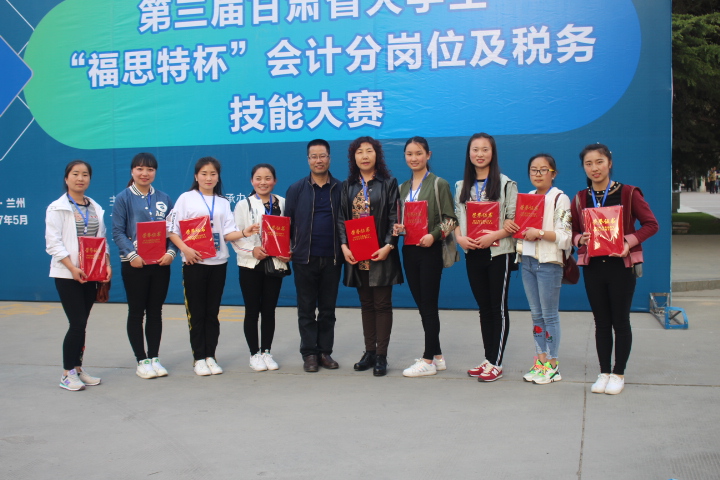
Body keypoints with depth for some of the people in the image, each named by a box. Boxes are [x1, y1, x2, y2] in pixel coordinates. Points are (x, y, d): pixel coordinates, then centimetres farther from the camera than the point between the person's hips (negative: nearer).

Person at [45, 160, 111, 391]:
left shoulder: (96, 208, 12)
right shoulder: (57, 208, -4)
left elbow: (102, 240, 13)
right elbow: (53, 243, -10)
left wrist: (107, 265, -3)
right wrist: (72, 268, -20)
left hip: (90, 274, 5)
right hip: (67, 274, -5)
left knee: (82, 324, 10)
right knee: (77, 323, -9)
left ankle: (77, 368, 20)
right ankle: (67, 374, 2)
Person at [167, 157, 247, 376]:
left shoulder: (223, 202, 12)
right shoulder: (186, 198, 2)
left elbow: (227, 233, 5)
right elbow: (172, 229, -3)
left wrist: (244, 233, -14)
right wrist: (185, 249, -18)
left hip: (218, 262, 3)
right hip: (194, 262, -3)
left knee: (212, 312, 7)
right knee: (196, 312, 1)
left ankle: (210, 356, 15)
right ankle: (198, 358, 9)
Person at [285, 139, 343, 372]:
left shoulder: (340, 189, 4)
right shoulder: (296, 189, 4)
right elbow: (287, 222, 5)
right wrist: (286, 248, -5)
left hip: (332, 258, 0)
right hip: (304, 258, 0)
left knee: (328, 309, 8)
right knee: (306, 309, 5)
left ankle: (325, 351, 18)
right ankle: (309, 353, 13)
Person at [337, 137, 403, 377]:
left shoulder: (388, 183, 1)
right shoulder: (347, 186, 11)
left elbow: (394, 218, -6)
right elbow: (341, 218, 6)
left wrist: (388, 246, -17)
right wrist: (344, 245, -8)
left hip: (380, 254, -4)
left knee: (382, 304, 0)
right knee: (366, 304, 11)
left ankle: (381, 356, 6)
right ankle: (369, 352, 19)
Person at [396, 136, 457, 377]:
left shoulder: (439, 184, -3)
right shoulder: (403, 187, 14)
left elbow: (450, 218, -7)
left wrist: (433, 235, -22)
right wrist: (398, 228, -1)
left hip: (430, 250, -6)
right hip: (409, 250, 6)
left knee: (429, 305, -3)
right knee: (421, 305, 10)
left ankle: (428, 361, 4)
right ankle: (437, 356, 20)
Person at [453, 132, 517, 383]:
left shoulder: (505, 184, -4)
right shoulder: (462, 186, 12)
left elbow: (513, 219, -8)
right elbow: (456, 217, 12)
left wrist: (493, 236, -21)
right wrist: (460, 238, -7)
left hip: (499, 252, -5)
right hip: (473, 253, 5)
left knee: (498, 307, 0)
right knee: (484, 307, 11)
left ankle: (496, 362, 6)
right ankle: (488, 359, 19)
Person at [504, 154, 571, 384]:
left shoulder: (560, 199, -7)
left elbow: (565, 235, -14)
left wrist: (540, 233, -24)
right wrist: (510, 225, 3)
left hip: (549, 262, -7)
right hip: (527, 260, 7)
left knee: (550, 315, 0)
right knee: (536, 314, 11)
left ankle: (552, 365, 9)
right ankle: (540, 361, 19)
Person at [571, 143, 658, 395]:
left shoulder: (628, 193, -5)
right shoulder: (579, 199, 4)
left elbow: (651, 224, -4)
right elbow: (573, 232, 11)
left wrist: (629, 242, -18)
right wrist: (581, 239, -12)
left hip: (622, 265, -3)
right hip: (592, 267, 3)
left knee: (620, 321, 4)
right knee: (601, 322, 10)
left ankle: (619, 374, 16)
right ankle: (604, 372, 21)